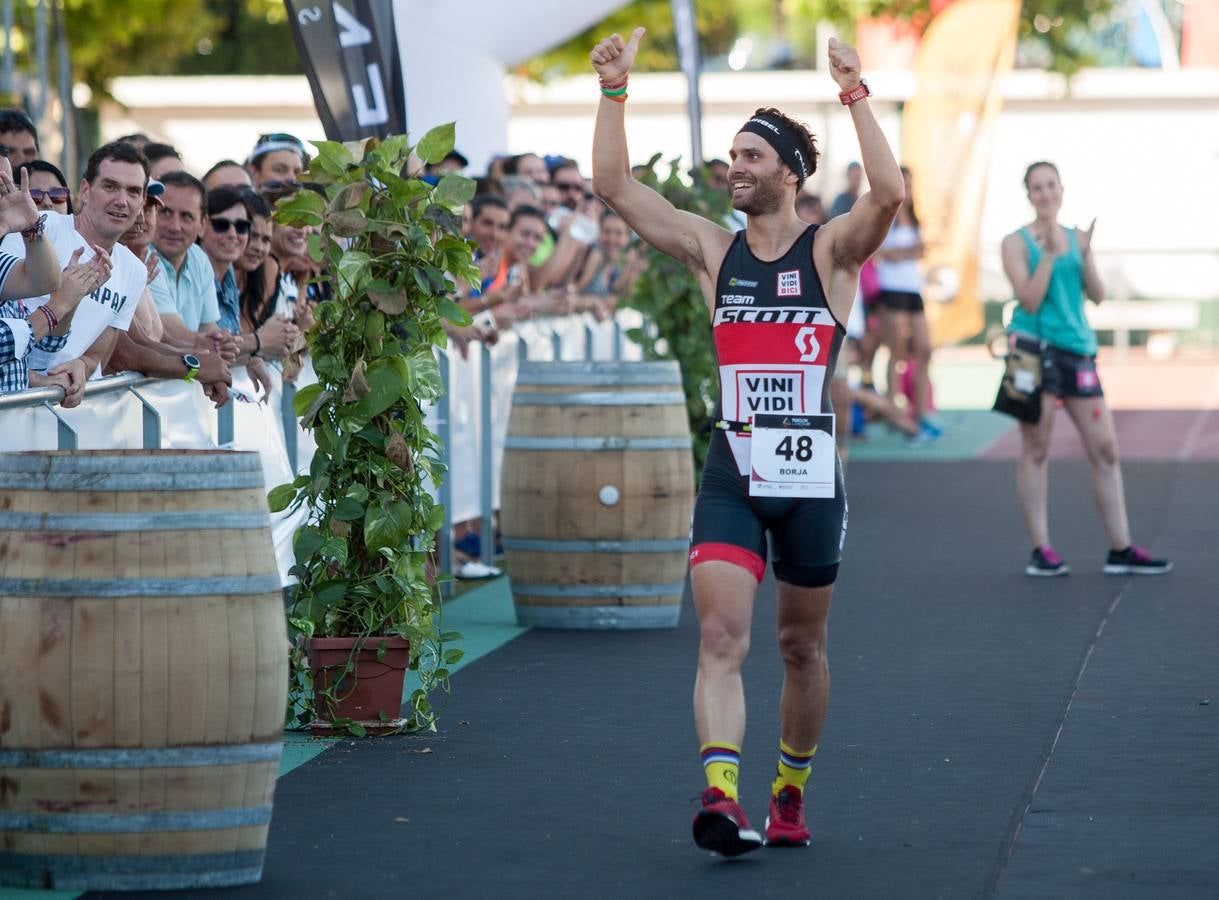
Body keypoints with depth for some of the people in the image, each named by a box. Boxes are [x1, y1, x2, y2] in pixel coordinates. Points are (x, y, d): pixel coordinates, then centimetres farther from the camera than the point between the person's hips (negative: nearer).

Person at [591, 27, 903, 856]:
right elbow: (615, 186, 4)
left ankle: (791, 793, 28)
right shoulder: (713, 250, 9)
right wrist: (615, 91, -3)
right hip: (730, 475, 2)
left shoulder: (830, 251, 0)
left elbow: (889, 194, -20)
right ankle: (721, 796, -25)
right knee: (720, 639, -15)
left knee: (802, 645, 12)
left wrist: (856, 95, -23)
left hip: (811, 476, -2)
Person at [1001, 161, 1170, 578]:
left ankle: (1120, 550, 7)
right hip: (1035, 350, -5)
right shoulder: (1017, 243, -1)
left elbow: (1097, 294, 4)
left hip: (1076, 349, 5)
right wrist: (1050, 253, -16)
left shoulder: (1077, 238, 12)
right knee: (1036, 451, -2)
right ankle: (1041, 551, 4)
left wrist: (1084, 253, -10)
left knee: (1105, 449, 3)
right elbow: (1029, 300, -11)